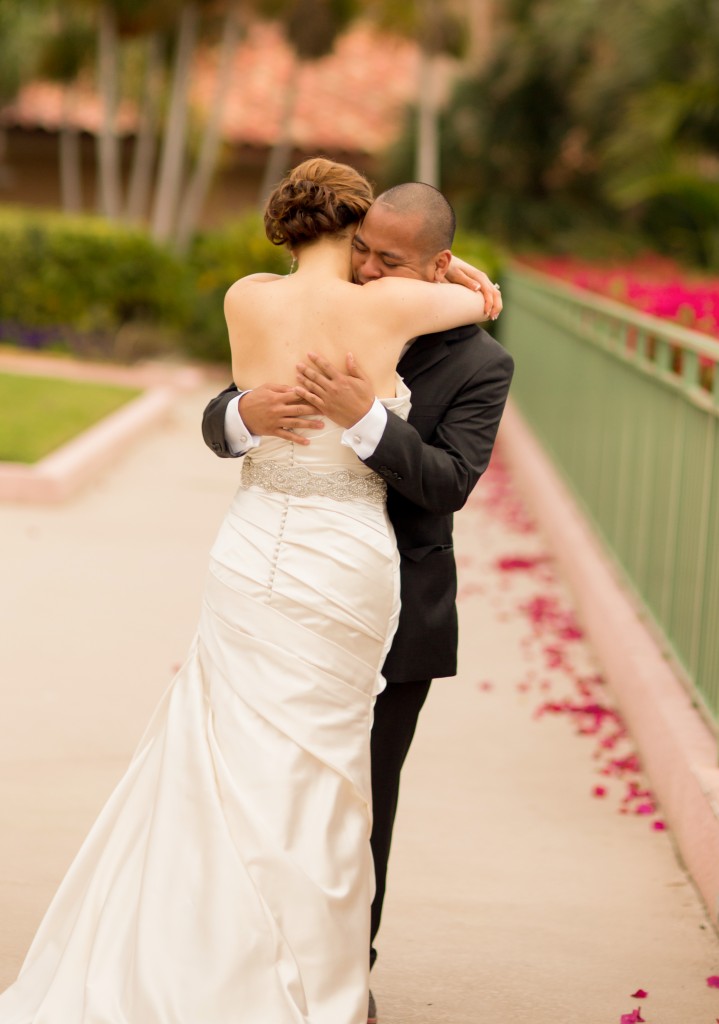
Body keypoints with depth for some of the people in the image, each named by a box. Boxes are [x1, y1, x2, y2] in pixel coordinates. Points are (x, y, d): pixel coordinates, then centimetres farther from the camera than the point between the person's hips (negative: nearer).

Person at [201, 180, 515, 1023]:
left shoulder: (479, 365, -10)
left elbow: (449, 483, -22)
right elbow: (219, 430, -7)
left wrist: (363, 418, -37)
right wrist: (247, 413, -32)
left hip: (397, 612, -2)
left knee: (364, 793, 9)